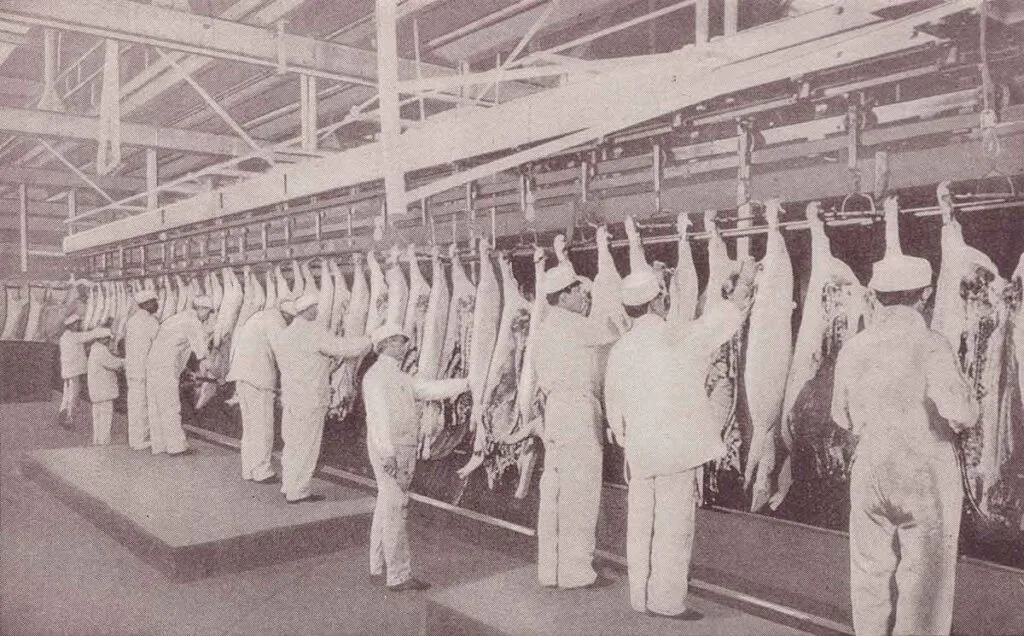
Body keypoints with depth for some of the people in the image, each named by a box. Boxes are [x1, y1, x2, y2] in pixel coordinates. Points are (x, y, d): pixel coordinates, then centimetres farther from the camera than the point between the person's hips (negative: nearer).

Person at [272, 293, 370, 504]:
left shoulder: (281, 336, 7)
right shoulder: (314, 333, -17)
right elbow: (345, 348, -17)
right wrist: (368, 341, -1)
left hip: (289, 398, 8)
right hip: (310, 401, -8)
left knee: (292, 443, 18)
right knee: (306, 446, 2)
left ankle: (288, 485, 29)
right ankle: (297, 491, 10)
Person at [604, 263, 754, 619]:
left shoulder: (619, 351, 2)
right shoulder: (680, 342, -10)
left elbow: (614, 410, 9)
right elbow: (728, 315, 3)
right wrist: (745, 283, 19)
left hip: (639, 450, 5)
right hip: (677, 446, -5)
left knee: (640, 524, 12)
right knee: (673, 525, 3)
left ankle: (640, 597, 23)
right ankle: (666, 600, 9)